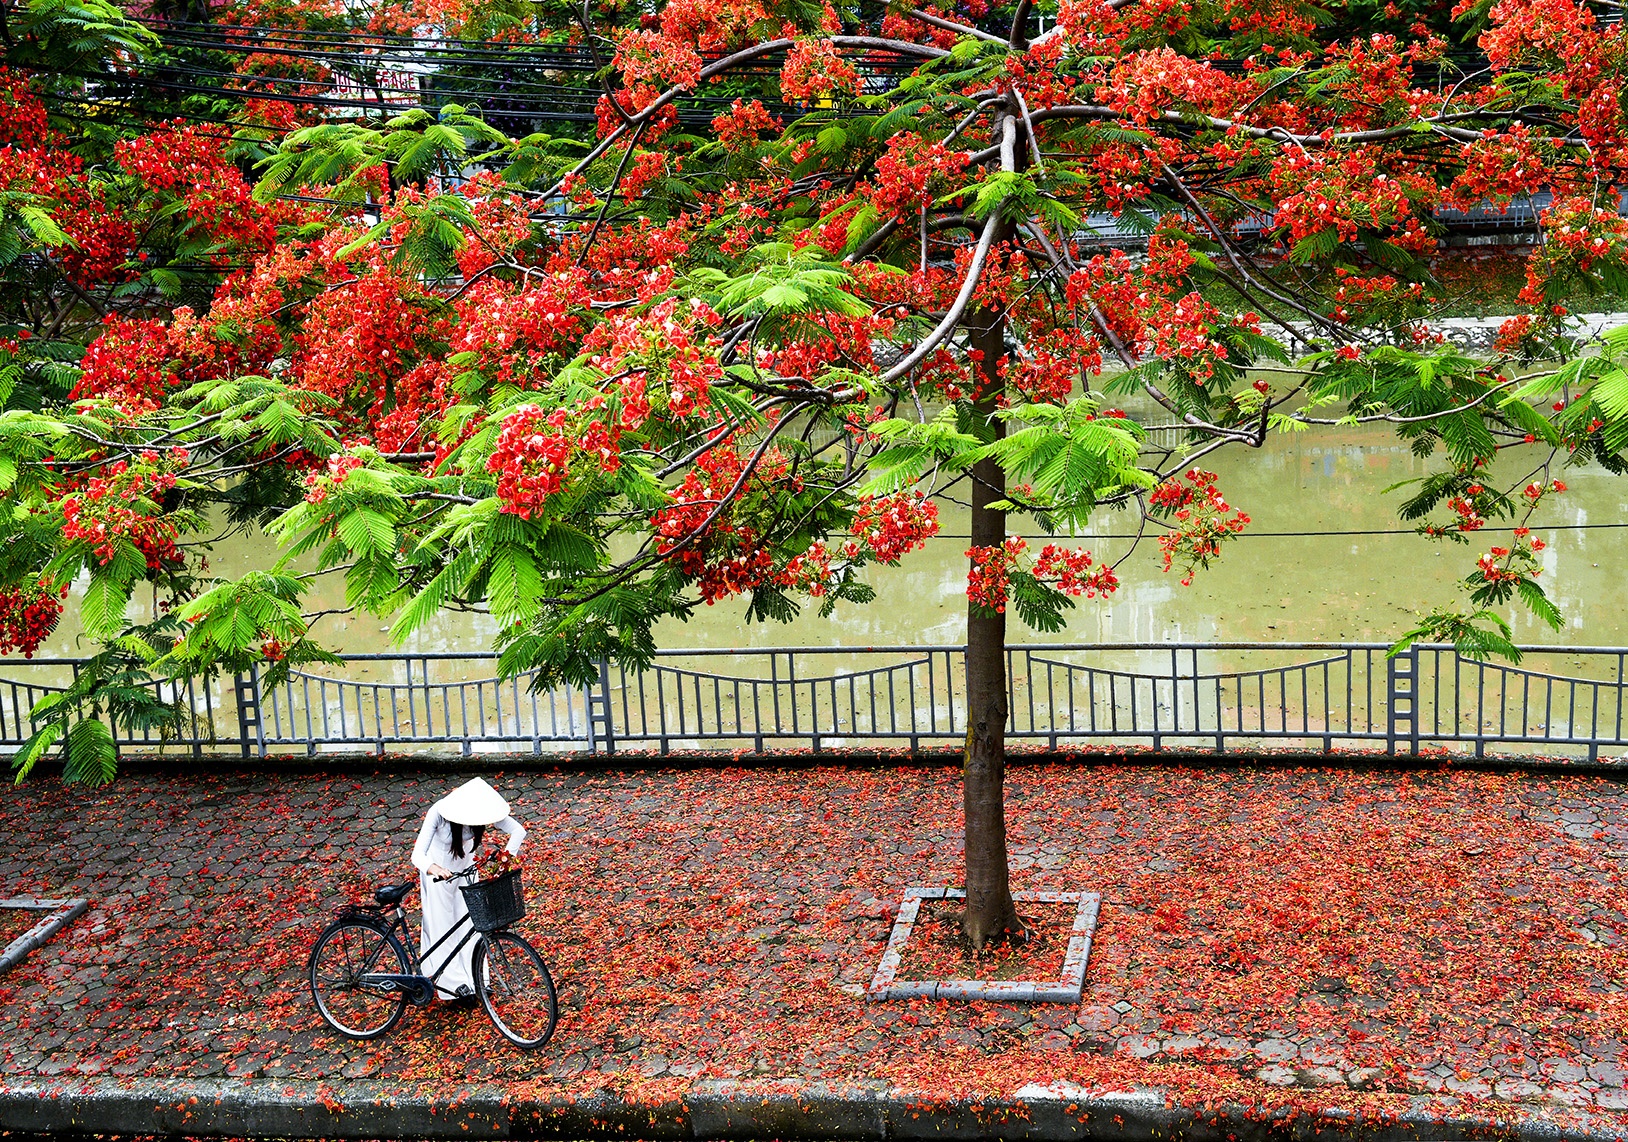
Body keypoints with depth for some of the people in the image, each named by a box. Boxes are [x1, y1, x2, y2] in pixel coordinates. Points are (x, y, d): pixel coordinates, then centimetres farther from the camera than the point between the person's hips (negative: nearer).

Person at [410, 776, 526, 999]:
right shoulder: (438, 812, -36)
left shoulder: (480, 809, -27)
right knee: (442, 924, 4)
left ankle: (475, 978, 19)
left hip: (465, 865, 3)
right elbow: (417, 855, -43)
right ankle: (452, 980, 14)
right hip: (439, 869, -3)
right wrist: (432, 868, -63)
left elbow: (518, 830, -23)